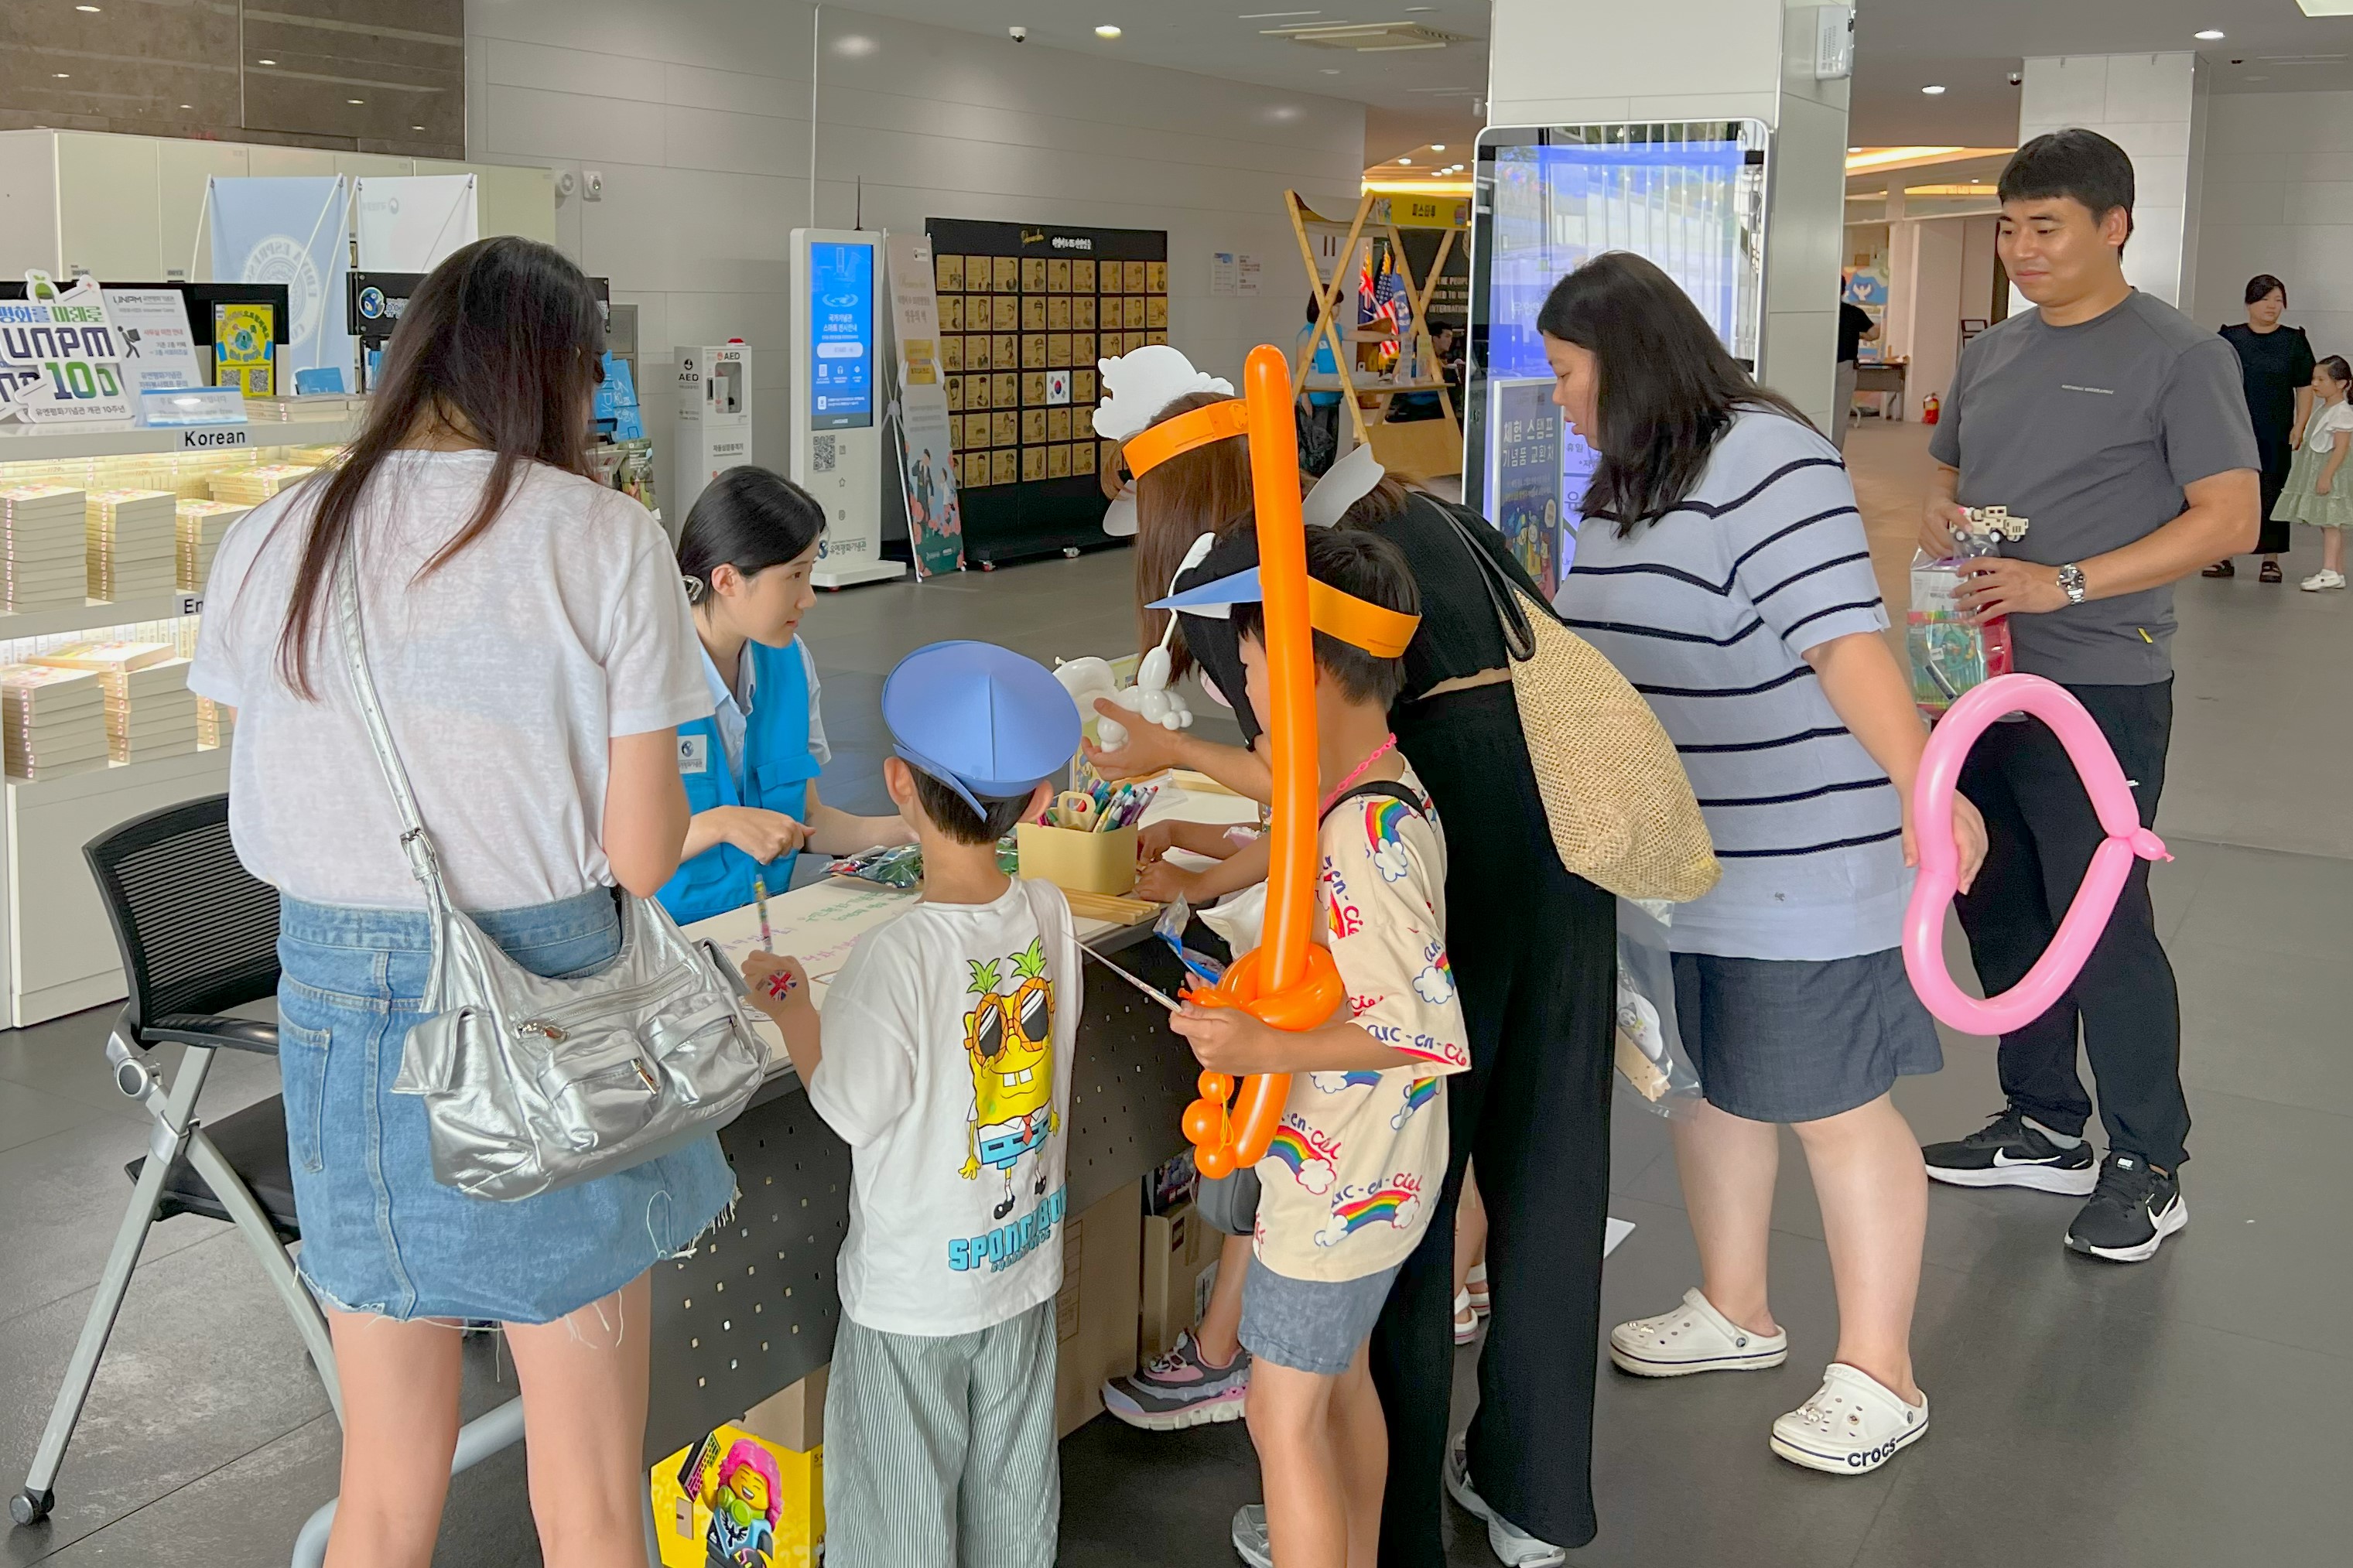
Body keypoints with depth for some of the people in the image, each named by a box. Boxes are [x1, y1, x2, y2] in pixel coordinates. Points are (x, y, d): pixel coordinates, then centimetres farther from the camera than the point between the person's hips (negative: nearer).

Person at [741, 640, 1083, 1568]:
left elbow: (854, 1110, -17)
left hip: (914, 1287, -5)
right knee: (1012, 1479, 23)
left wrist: (787, 1002, -3)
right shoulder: (1051, 916, -11)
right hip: (1026, 1259, 6)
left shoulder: (899, 955, -28)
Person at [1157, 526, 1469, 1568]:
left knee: (1287, 1415, 5)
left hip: (1337, 1187, -10)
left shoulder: (1358, 843, -30)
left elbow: (1434, 1034, -30)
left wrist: (1267, 1047, -28)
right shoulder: (1390, 788, 0)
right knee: (1343, 1375, 26)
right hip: (1373, 1167, 10)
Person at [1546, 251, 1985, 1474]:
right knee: (1707, 1085, 17)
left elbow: (1845, 638, -26)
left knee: (1833, 1108, 1)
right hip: (1672, 860, 9)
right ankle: (1734, 1314, 34)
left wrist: (1917, 783, -35)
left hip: (1798, 864, -9)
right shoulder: (1626, 484, 12)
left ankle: (1878, 1375, 13)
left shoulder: (1766, 463, -18)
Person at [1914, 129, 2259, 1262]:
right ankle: (2043, 1127, 29)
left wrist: (2063, 584, -21)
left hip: (2100, 688, -7)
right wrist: (1938, 515, 0)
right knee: (1997, 908, 13)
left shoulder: (2177, 356, -8)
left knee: (2105, 925, -4)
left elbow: (2229, 518, -13)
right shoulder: (1989, 354, 13)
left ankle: (2147, 1169, 11)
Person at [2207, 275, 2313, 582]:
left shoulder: (2294, 341, 6)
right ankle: (2224, 556, 9)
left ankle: (2271, 559, 6)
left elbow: (2305, 388, 5)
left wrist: (2299, 428, -3)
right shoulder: (2230, 338, 6)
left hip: (2276, 436, 0)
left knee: (2272, 495, 1)